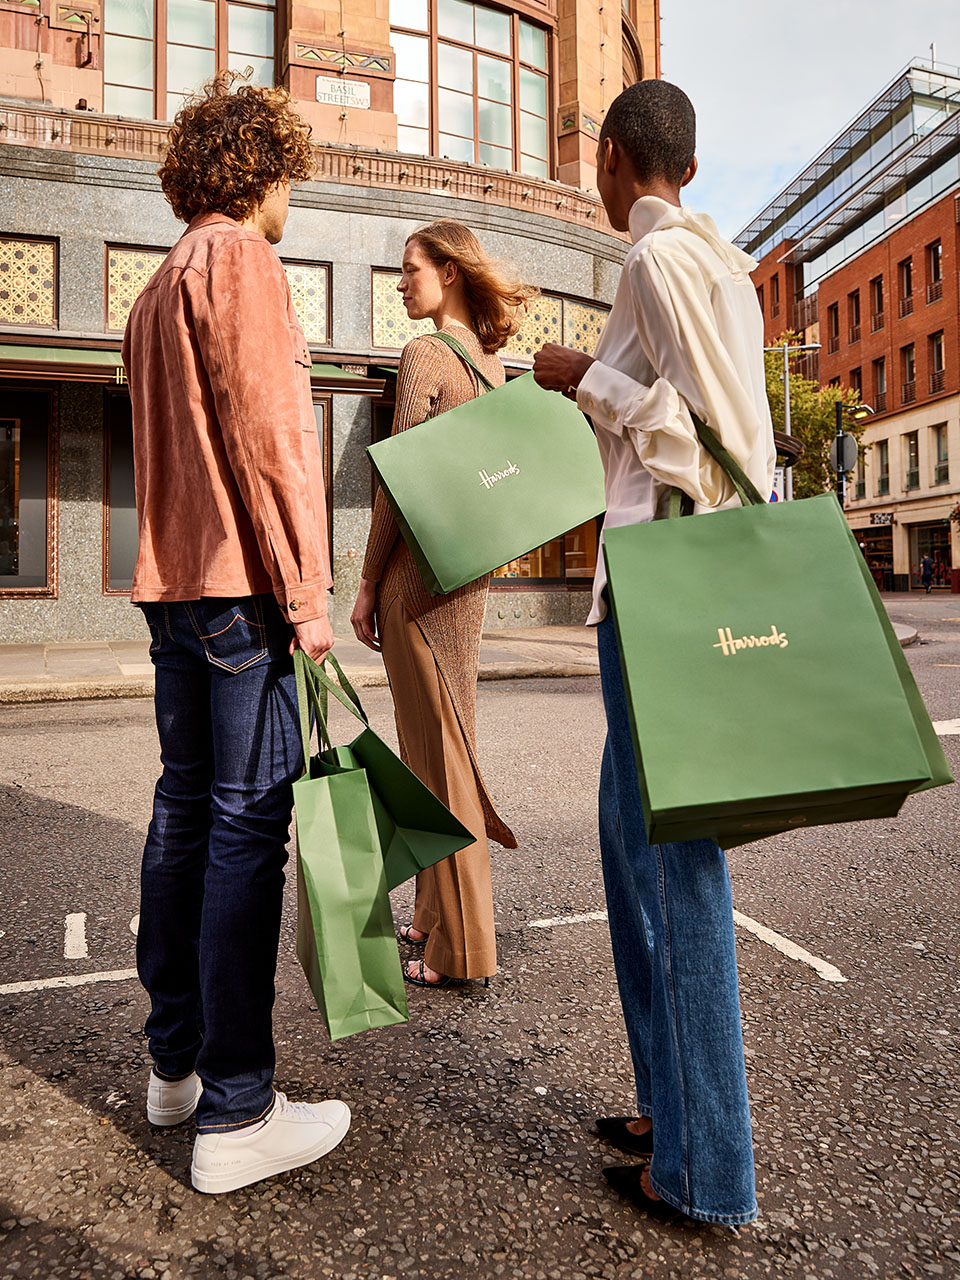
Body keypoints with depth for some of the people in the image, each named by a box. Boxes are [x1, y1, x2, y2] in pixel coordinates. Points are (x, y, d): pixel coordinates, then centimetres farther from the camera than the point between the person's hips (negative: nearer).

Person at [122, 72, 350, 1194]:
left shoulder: (157, 287, 25)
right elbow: (265, 431, -15)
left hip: (170, 579, 10)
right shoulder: (239, 261, -3)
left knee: (186, 808, 12)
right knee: (248, 823, -8)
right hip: (238, 580, -9)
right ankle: (234, 1113, 0)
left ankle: (175, 1060, 24)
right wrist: (305, 591, -15)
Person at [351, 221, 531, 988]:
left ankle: (460, 949, 7)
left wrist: (367, 585, -10)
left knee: (436, 751, -3)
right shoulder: (491, 361, 16)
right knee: (451, 738, 15)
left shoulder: (425, 355, -9)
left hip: (421, 566, -9)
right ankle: (441, 916, 29)